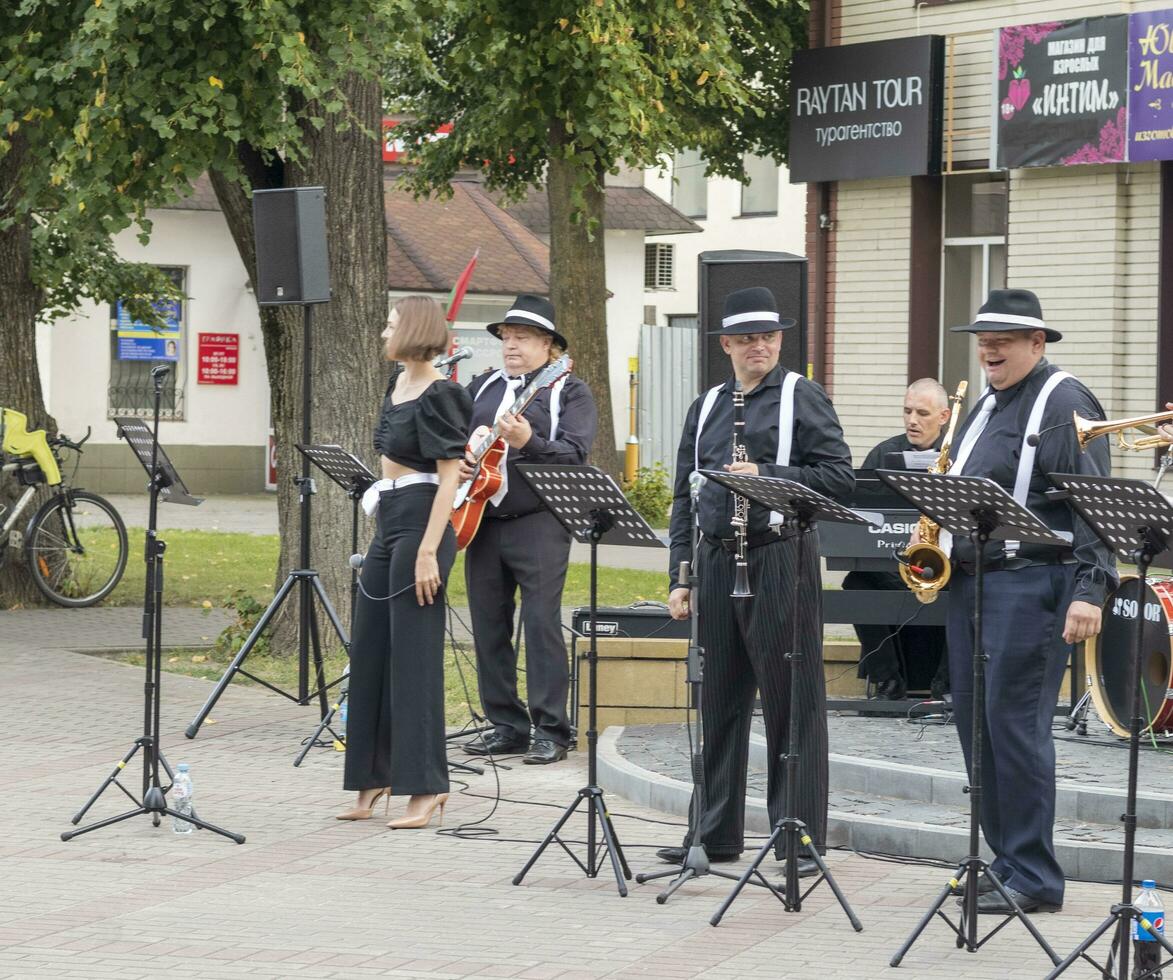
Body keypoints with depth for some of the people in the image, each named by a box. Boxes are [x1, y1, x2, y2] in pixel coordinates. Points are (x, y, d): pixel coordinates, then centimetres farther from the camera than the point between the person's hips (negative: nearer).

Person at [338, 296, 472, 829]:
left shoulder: (438, 396, -13)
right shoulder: (399, 385, 13)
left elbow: (449, 478, -17)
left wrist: (427, 552, -22)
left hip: (420, 526, -9)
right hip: (388, 525, 9)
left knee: (413, 655, -7)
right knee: (370, 652, 10)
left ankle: (425, 786, -2)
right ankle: (374, 778, 18)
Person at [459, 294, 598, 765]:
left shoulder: (569, 391, 0)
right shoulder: (481, 387, 18)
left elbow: (575, 454, -13)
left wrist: (527, 442, -28)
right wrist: (454, 460, 1)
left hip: (537, 523, -6)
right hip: (482, 523, 6)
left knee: (541, 624, -8)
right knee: (488, 626, 7)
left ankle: (550, 731, -4)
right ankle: (507, 726, 14)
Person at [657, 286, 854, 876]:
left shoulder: (802, 397, 1)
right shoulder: (707, 407, 16)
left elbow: (839, 476, -7)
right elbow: (684, 497, 16)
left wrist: (765, 475, -15)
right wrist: (680, 576, 9)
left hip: (780, 557, -5)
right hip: (716, 560, 5)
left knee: (792, 704, -2)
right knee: (719, 701, 10)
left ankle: (801, 838, 2)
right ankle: (716, 833, 18)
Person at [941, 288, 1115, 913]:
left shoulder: (1063, 403, -7)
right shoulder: (987, 406, 20)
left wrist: (1090, 589, -23)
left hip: (1031, 585, -9)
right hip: (970, 580, 9)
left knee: (1014, 727, -10)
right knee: (975, 726, 8)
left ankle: (1033, 880, -4)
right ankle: (1006, 863, 15)